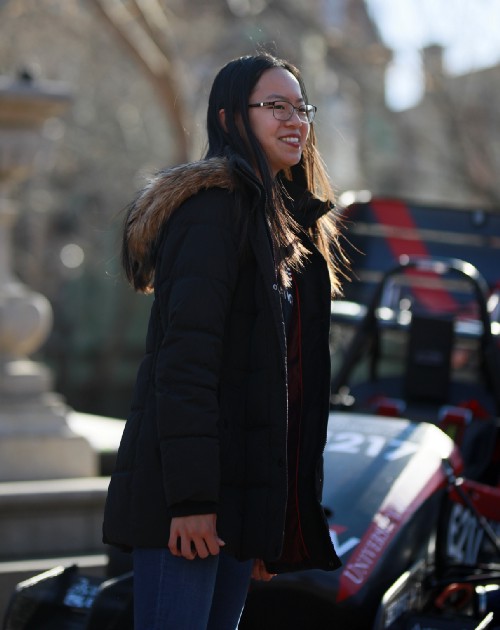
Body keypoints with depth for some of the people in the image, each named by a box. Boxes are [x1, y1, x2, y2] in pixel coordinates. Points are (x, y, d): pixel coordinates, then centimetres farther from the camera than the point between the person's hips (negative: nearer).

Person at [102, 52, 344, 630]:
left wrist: (270, 524, 19)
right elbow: (185, 354, -18)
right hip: (193, 489, -9)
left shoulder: (286, 224, 20)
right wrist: (191, 495, -24)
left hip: (246, 489, 9)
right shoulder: (216, 203, -8)